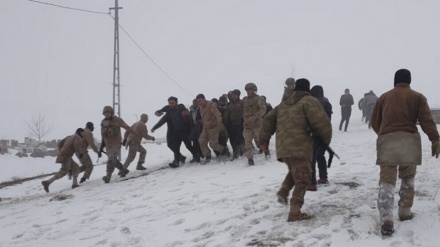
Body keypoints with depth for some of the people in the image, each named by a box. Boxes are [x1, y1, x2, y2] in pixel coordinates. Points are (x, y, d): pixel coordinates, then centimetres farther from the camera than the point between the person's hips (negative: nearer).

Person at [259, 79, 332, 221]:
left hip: (283, 147, 7)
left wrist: (263, 140, 25)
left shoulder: (284, 104, 22)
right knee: (302, 180, -1)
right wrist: (326, 139, 5)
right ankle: (295, 212, -9)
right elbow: (321, 122, -11)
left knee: (294, 171, 29)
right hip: (299, 147, -6)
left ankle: (283, 192, 8)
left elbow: (269, 120, 22)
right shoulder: (309, 101, 1)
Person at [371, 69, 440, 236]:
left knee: (386, 181, -4)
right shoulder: (417, 97, 7)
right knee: (407, 178, 20)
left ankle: (386, 220, -17)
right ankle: (405, 212, 26)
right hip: (409, 140, -1)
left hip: (386, 140, 1)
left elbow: (375, 122, 18)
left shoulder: (384, 97, 15)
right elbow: (426, 120, -5)